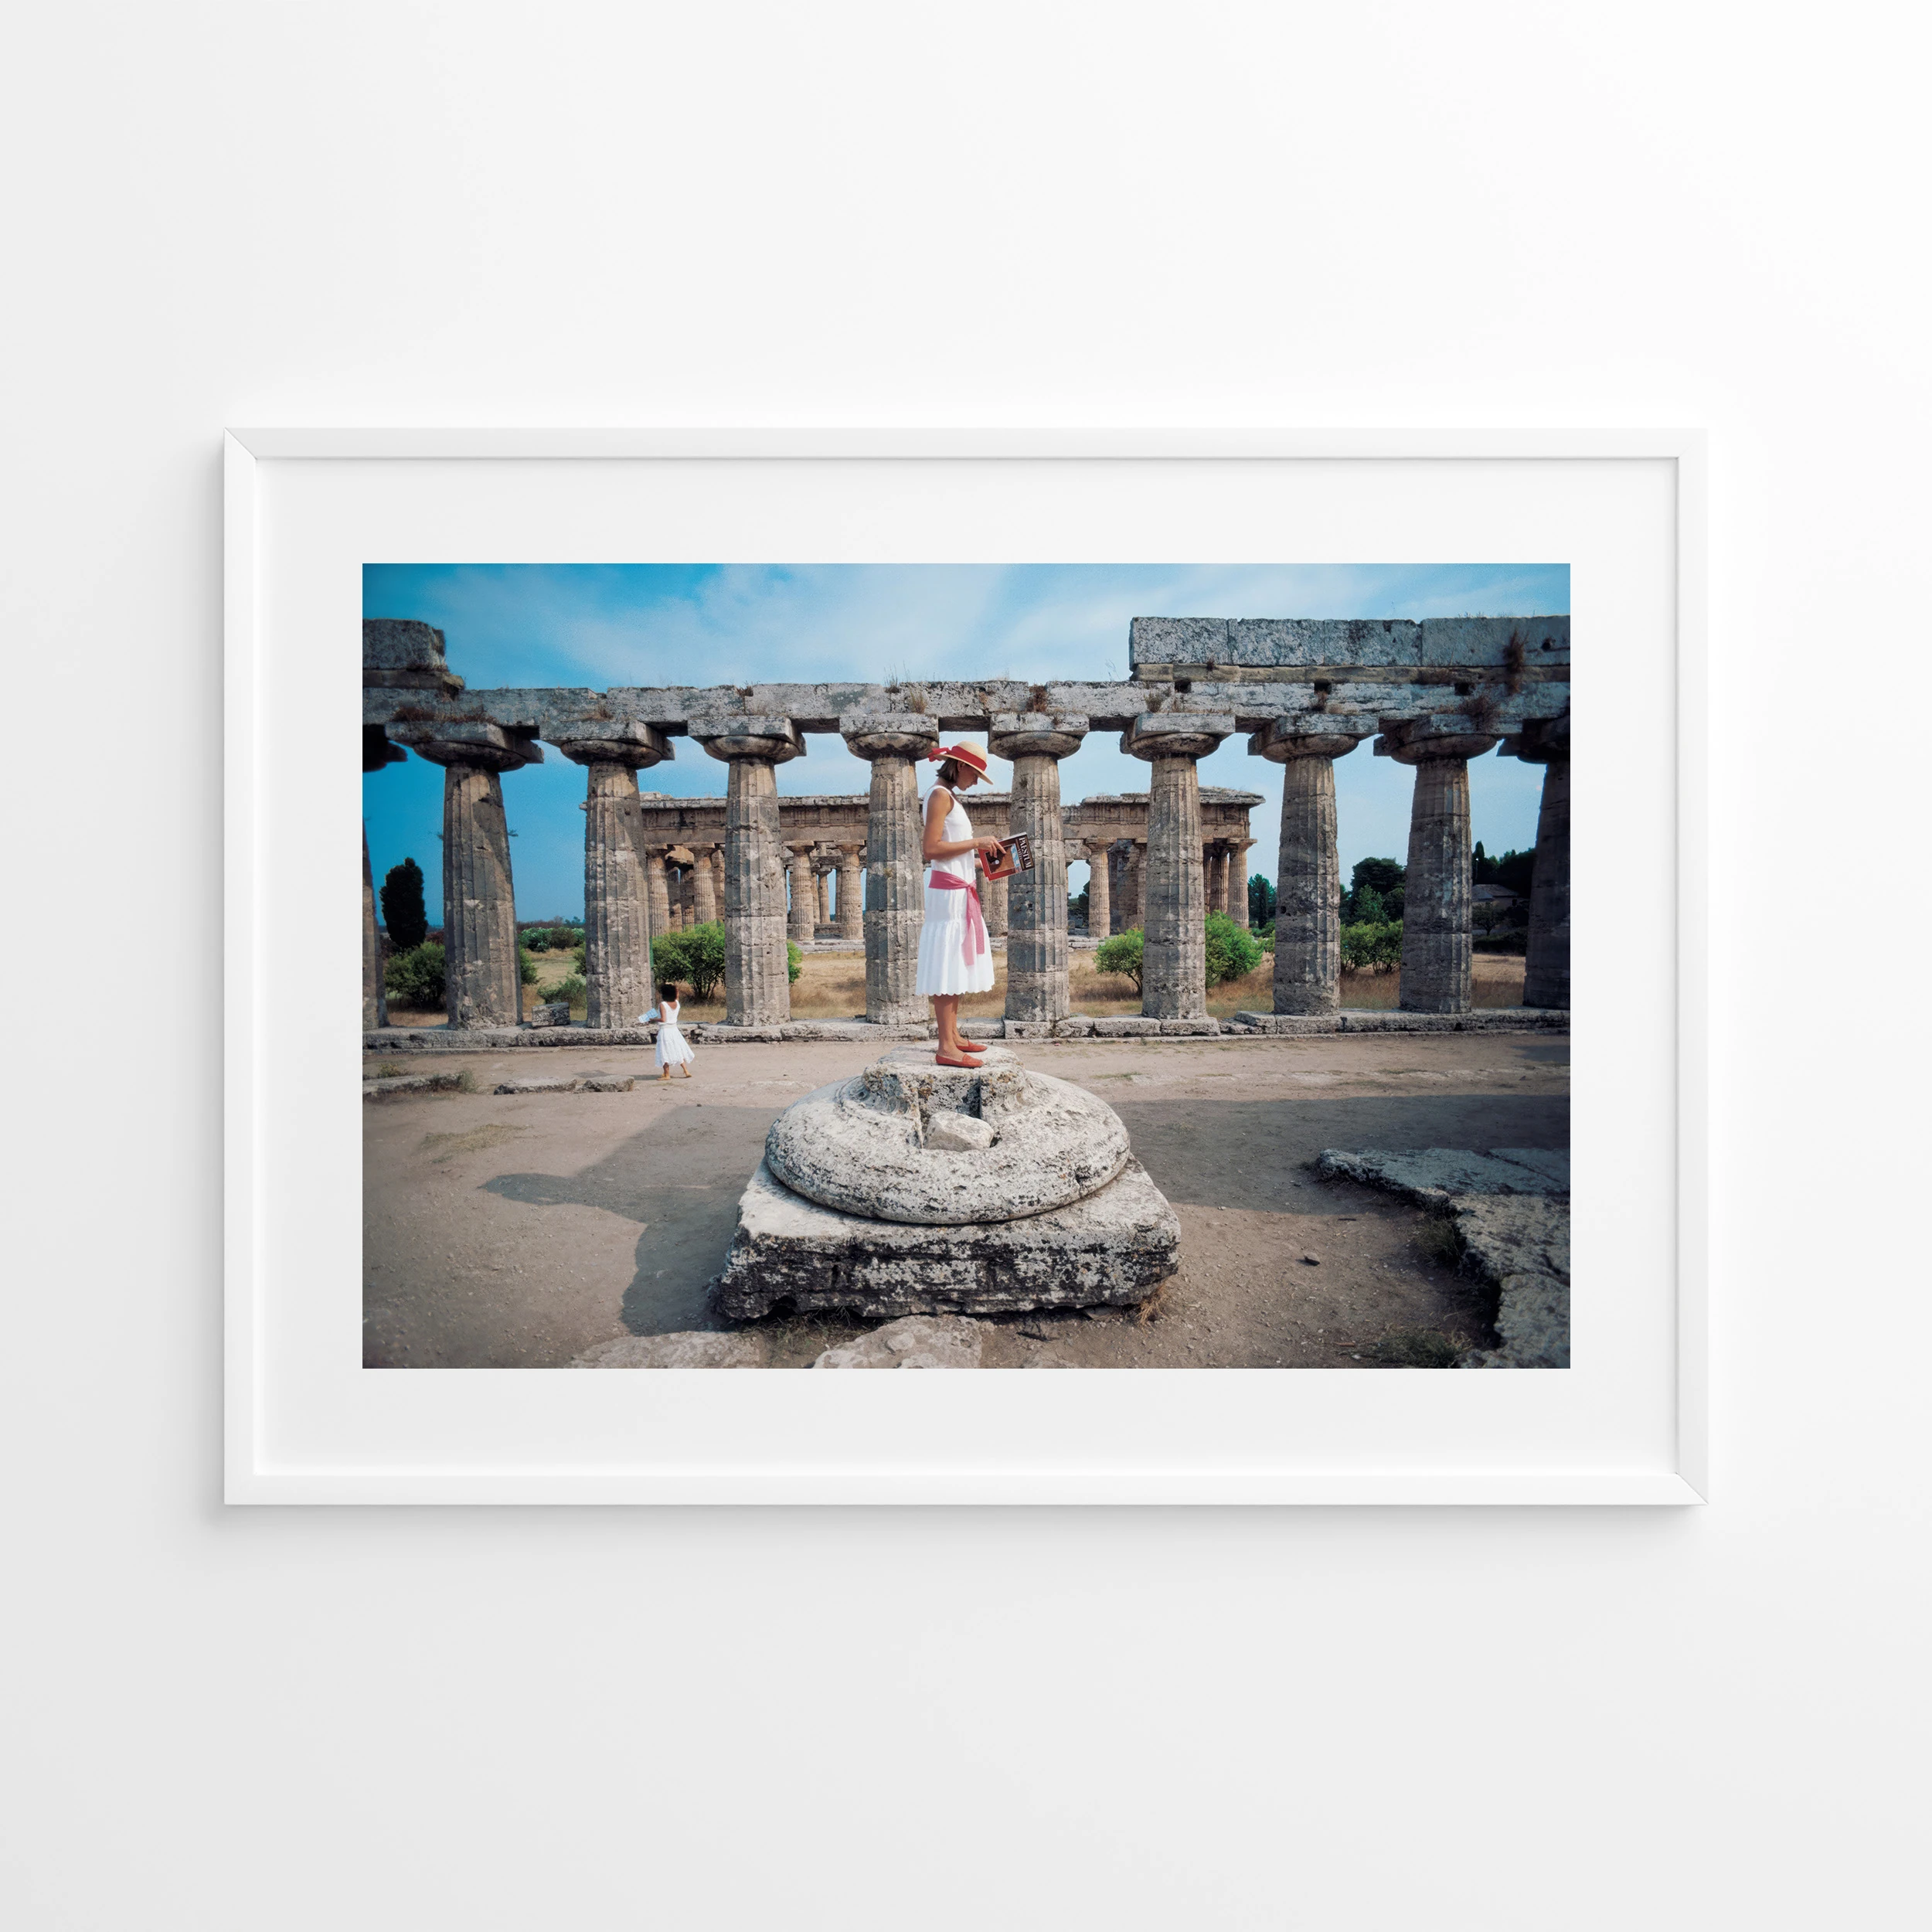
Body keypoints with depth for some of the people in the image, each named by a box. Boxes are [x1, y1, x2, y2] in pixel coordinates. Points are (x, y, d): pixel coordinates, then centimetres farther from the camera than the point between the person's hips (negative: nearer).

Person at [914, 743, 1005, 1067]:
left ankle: (954, 1036, 18)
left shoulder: (950, 797, 21)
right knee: (946, 966, -10)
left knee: (957, 965, 11)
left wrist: (981, 861, 14)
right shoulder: (940, 794, -8)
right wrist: (975, 843, -15)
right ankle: (946, 1047, -10)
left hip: (959, 891, 10)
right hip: (947, 890, -10)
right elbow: (931, 849, -18)